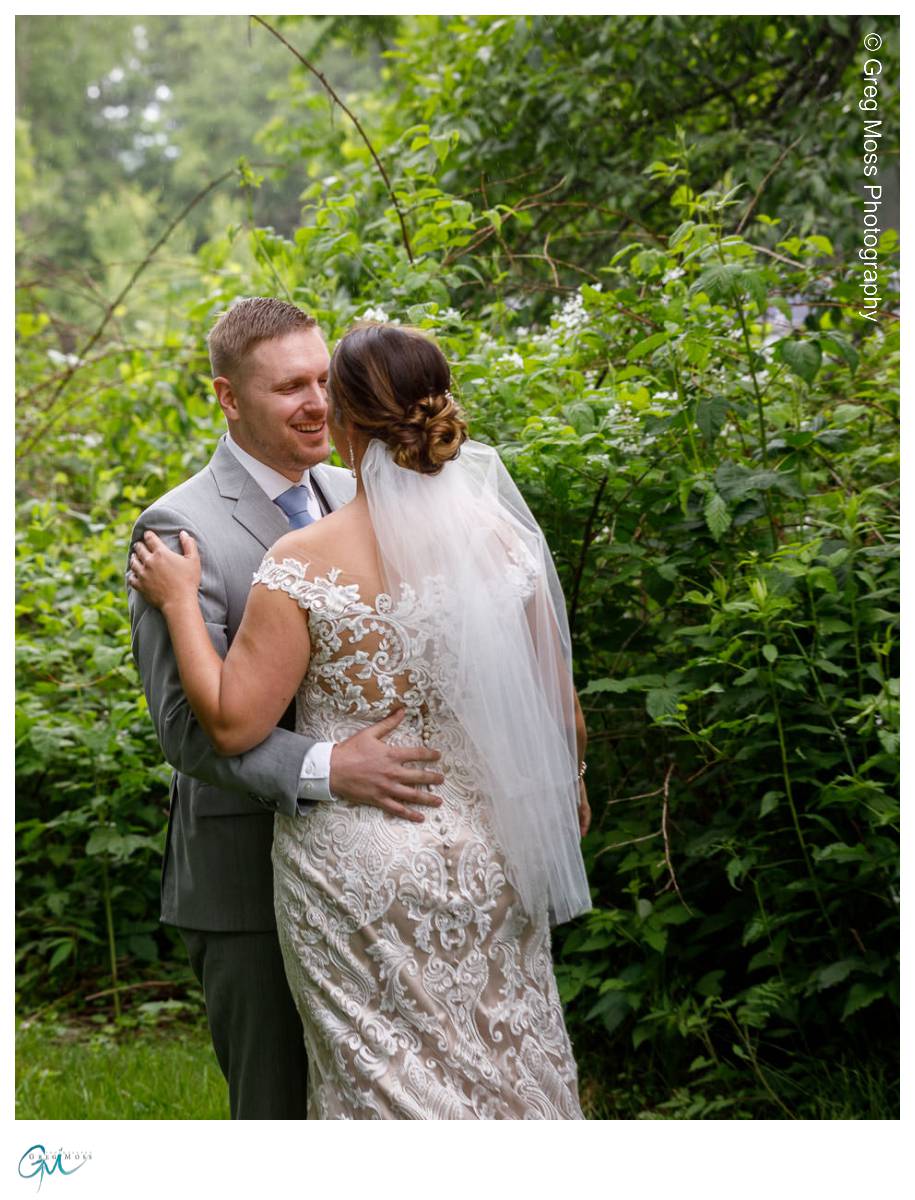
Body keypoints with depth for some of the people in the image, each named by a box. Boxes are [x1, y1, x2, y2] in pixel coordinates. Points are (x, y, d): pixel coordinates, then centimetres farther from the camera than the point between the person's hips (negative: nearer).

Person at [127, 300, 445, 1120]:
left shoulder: (354, 499, 8)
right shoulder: (181, 529, -13)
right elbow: (187, 721, -21)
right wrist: (324, 770, -34)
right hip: (249, 876, -6)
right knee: (276, 1107, 5)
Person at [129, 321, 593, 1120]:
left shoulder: (304, 564, -16)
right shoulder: (500, 536, -7)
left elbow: (233, 724, -14)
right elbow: (557, 701, 0)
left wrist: (179, 603, -3)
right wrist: (571, 785, 20)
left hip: (359, 869, -3)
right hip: (483, 860, 3)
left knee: (388, 1085, 12)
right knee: (500, 1059, 20)